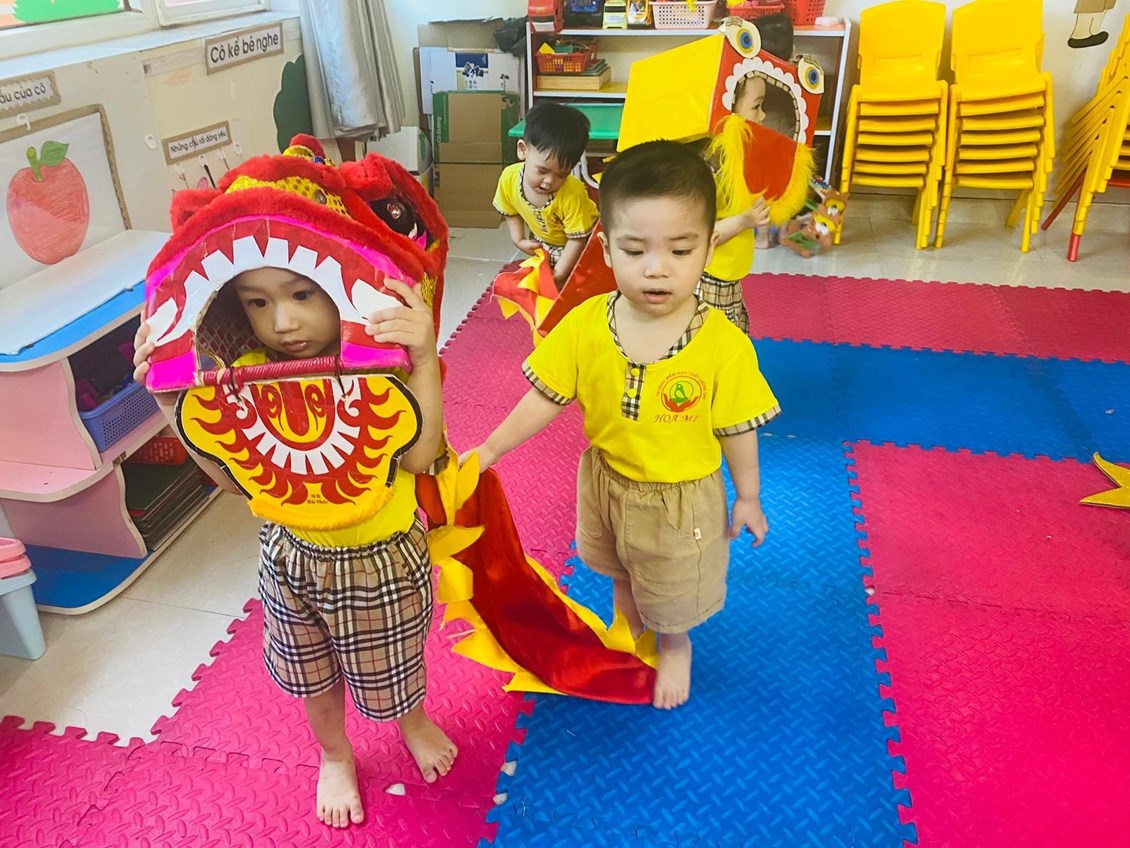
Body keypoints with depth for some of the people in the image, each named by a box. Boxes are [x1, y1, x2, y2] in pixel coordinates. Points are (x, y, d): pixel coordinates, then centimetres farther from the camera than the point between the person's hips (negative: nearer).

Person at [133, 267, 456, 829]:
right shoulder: (250, 374, -14)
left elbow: (418, 456, -36)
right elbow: (235, 476, -6)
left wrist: (424, 361, -47)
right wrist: (173, 401, -17)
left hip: (380, 558, -3)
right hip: (292, 553, 4)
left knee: (393, 663, 22)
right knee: (313, 674, 26)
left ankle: (413, 723, 59)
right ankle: (334, 754, 58)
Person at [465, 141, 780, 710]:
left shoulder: (724, 344, -27)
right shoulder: (584, 326, -22)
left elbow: (736, 427, -15)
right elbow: (545, 398, -10)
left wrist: (748, 497, -3)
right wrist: (489, 450, -14)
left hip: (683, 497, -3)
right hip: (606, 481, 4)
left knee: (674, 592, 23)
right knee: (619, 572, 34)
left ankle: (676, 648, 58)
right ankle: (627, 626, 68)